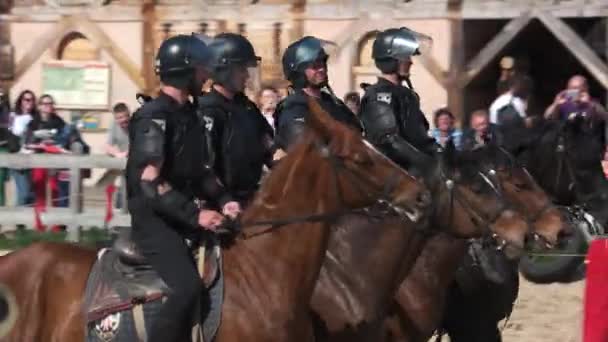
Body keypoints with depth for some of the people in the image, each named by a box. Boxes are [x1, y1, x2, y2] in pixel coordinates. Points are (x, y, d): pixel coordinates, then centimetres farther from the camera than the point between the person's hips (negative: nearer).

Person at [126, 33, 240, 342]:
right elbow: (149, 182, -23)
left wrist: (223, 201, 3)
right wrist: (195, 215, -25)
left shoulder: (188, 114, 13)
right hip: (153, 219, -9)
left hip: (182, 215, 9)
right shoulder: (153, 118, -16)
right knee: (187, 286, -26)